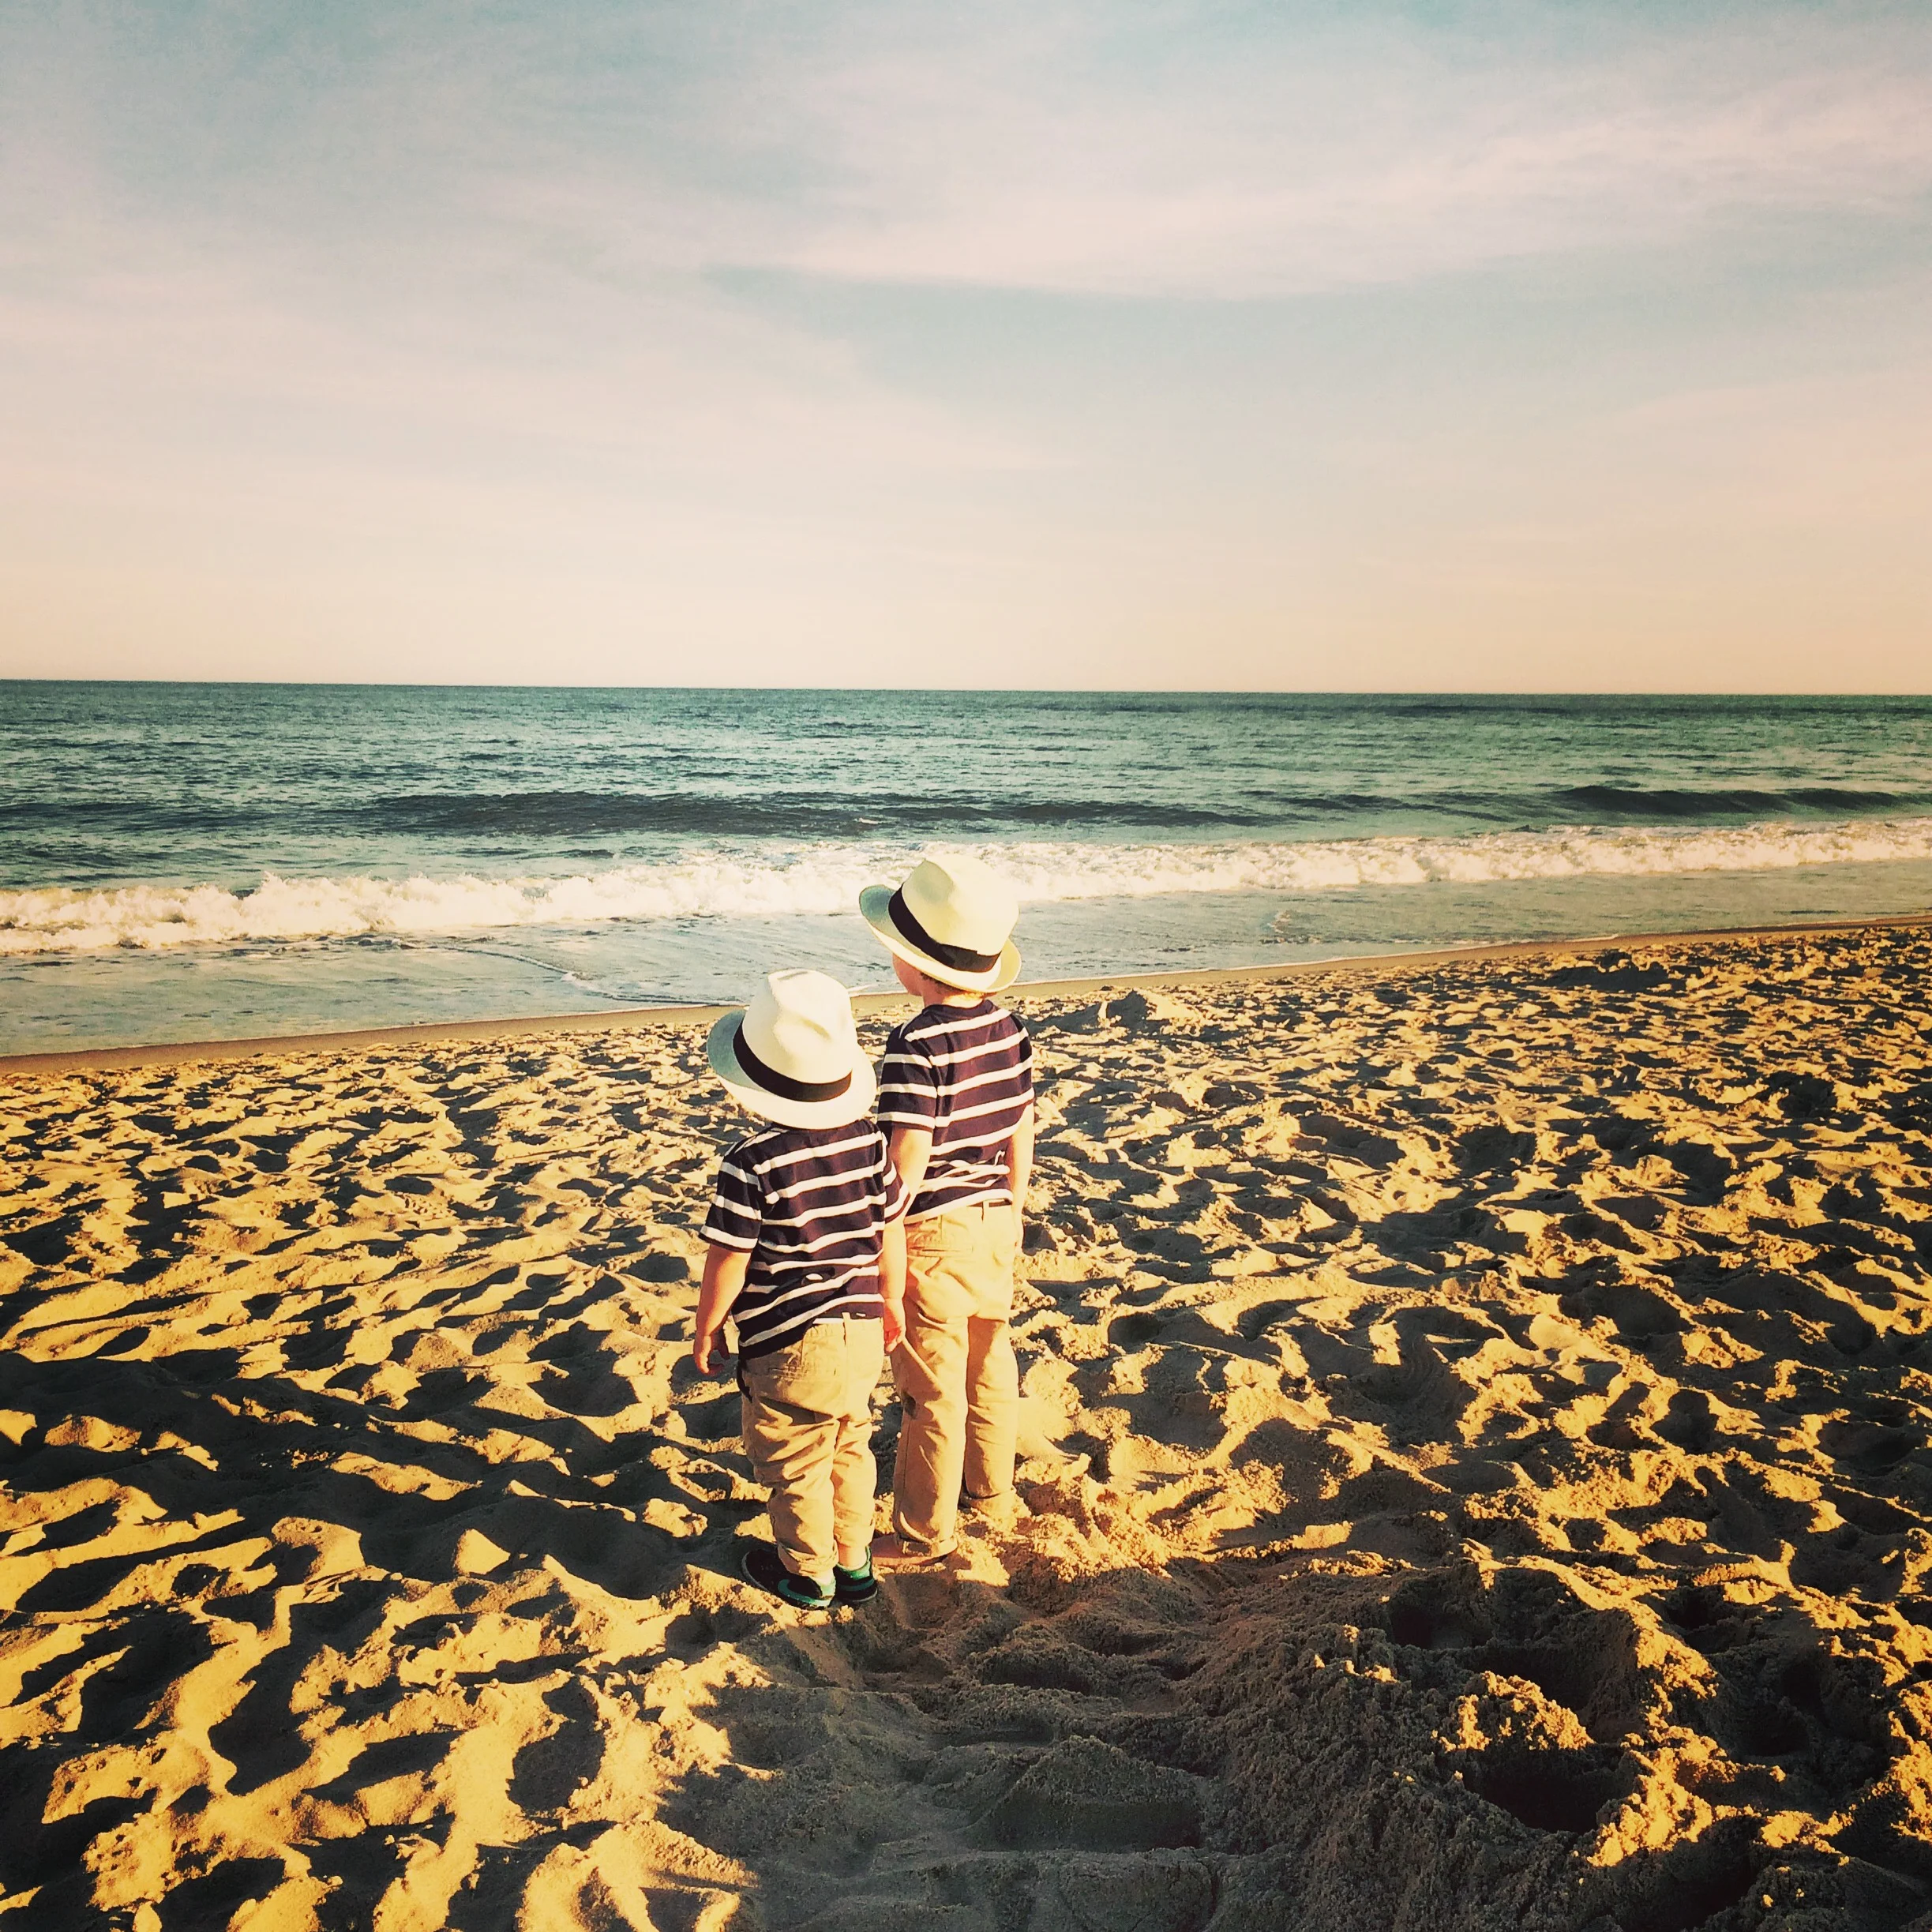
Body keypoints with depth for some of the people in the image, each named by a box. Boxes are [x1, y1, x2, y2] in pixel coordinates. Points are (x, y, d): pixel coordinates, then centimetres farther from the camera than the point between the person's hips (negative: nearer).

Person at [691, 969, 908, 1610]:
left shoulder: (753, 1163, -22)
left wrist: (705, 1331, 0)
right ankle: (854, 1564, 37)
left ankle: (807, 1576, 32)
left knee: (795, 1467, 14)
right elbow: (892, 1230, 4)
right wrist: (892, 1302, 19)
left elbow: (727, 1263, -16)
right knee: (850, 1448, 23)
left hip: (788, 1346, -6)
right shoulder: (869, 1141, -6)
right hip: (862, 1333, 6)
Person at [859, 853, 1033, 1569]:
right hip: (996, 1221, 8)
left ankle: (925, 1534, 22)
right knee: (989, 1368, 22)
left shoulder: (917, 1045, -23)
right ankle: (991, 1498, 40)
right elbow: (1022, 1132, 6)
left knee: (931, 1390, 7)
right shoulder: (1009, 1027, -1)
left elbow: (908, 1160, -24)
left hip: (934, 1232, -7)